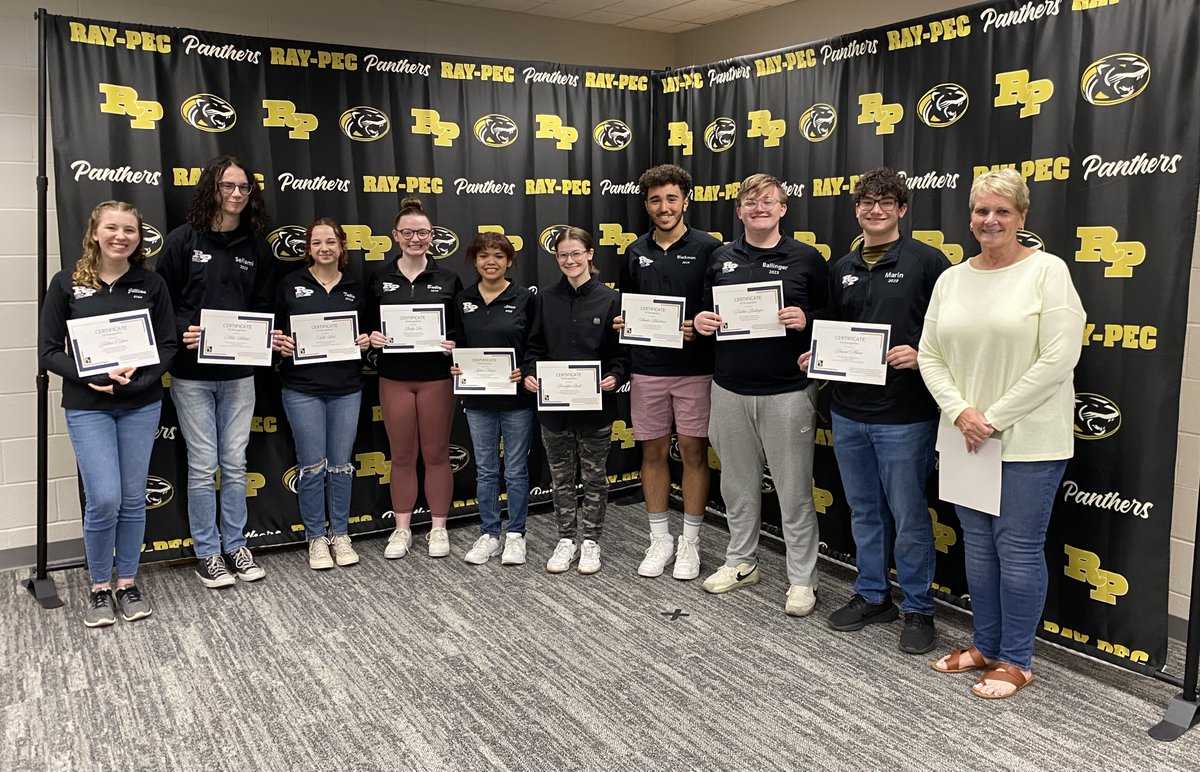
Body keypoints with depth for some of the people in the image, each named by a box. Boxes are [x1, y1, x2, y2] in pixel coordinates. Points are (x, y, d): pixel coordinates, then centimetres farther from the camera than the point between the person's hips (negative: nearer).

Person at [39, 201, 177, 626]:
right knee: (104, 500, -7)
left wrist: (137, 375, -15)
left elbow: (167, 346, 1)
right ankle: (98, 588, 15)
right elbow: (49, 350, -2)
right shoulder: (66, 283, -2)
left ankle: (127, 583, 25)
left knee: (133, 499, 8)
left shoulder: (151, 283, 1)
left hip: (141, 405, 2)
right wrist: (90, 377, -17)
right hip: (88, 407, -2)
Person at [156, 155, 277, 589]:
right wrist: (182, 332, -21)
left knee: (235, 464, 8)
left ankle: (235, 546, 22)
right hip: (192, 373, -3)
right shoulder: (183, 240, -3)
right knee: (203, 466, 2)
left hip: (239, 373, 3)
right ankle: (207, 554, 16)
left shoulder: (256, 248, 7)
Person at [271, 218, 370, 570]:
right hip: (302, 388, -2)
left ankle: (340, 535, 22)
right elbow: (273, 330, 7)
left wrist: (367, 341, -5)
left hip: (347, 387, 2)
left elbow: (367, 328, 16)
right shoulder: (291, 284, 2)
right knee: (313, 466, 1)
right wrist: (278, 342, -14)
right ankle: (316, 538, 16)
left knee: (341, 464, 8)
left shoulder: (356, 285, 8)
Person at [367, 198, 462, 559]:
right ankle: (402, 529, 21)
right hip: (394, 378, 1)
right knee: (402, 455, 8)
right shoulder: (379, 279, 4)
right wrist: (372, 337, -12)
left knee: (436, 454, 7)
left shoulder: (447, 279, 2)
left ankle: (438, 528, 19)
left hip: (437, 377, -1)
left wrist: (453, 345, -16)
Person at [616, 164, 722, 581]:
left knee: (693, 452, 5)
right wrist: (622, 322, -3)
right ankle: (660, 539, 23)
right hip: (647, 369, 4)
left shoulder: (707, 248, -4)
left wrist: (701, 327, -20)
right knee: (653, 452, 9)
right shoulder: (636, 252, 9)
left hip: (694, 369, -3)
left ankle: (690, 542, 19)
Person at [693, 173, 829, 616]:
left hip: (787, 392, -3)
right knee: (737, 484, 15)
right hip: (730, 390, 4)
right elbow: (705, 313, 18)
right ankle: (741, 562, 31)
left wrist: (807, 321, -16)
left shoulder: (807, 259, 0)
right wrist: (700, 322, -4)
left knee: (794, 490, 3)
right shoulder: (721, 258, 9)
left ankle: (802, 579, 15)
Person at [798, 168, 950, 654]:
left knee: (908, 517, 5)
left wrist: (921, 356, -21)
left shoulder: (926, 261, -5)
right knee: (864, 512, 16)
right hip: (848, 412, 6)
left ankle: (918, 609, 21)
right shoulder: (843, 269, 12)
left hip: (904, 416, -6)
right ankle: (872, 595, 32)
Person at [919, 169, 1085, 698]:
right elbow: (929, 355, 6)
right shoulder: (951, 279, 9)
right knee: (978, 545, 14)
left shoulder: (1048, 270, -7)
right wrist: (960, 412, -10)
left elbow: (1058, 359, -15)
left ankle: (1016, 661, 18)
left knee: (1019, 549, 2)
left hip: (1029, 440, -5)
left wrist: (995, 418, -15)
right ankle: (986, 646, 30)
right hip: (965, 437, 5)